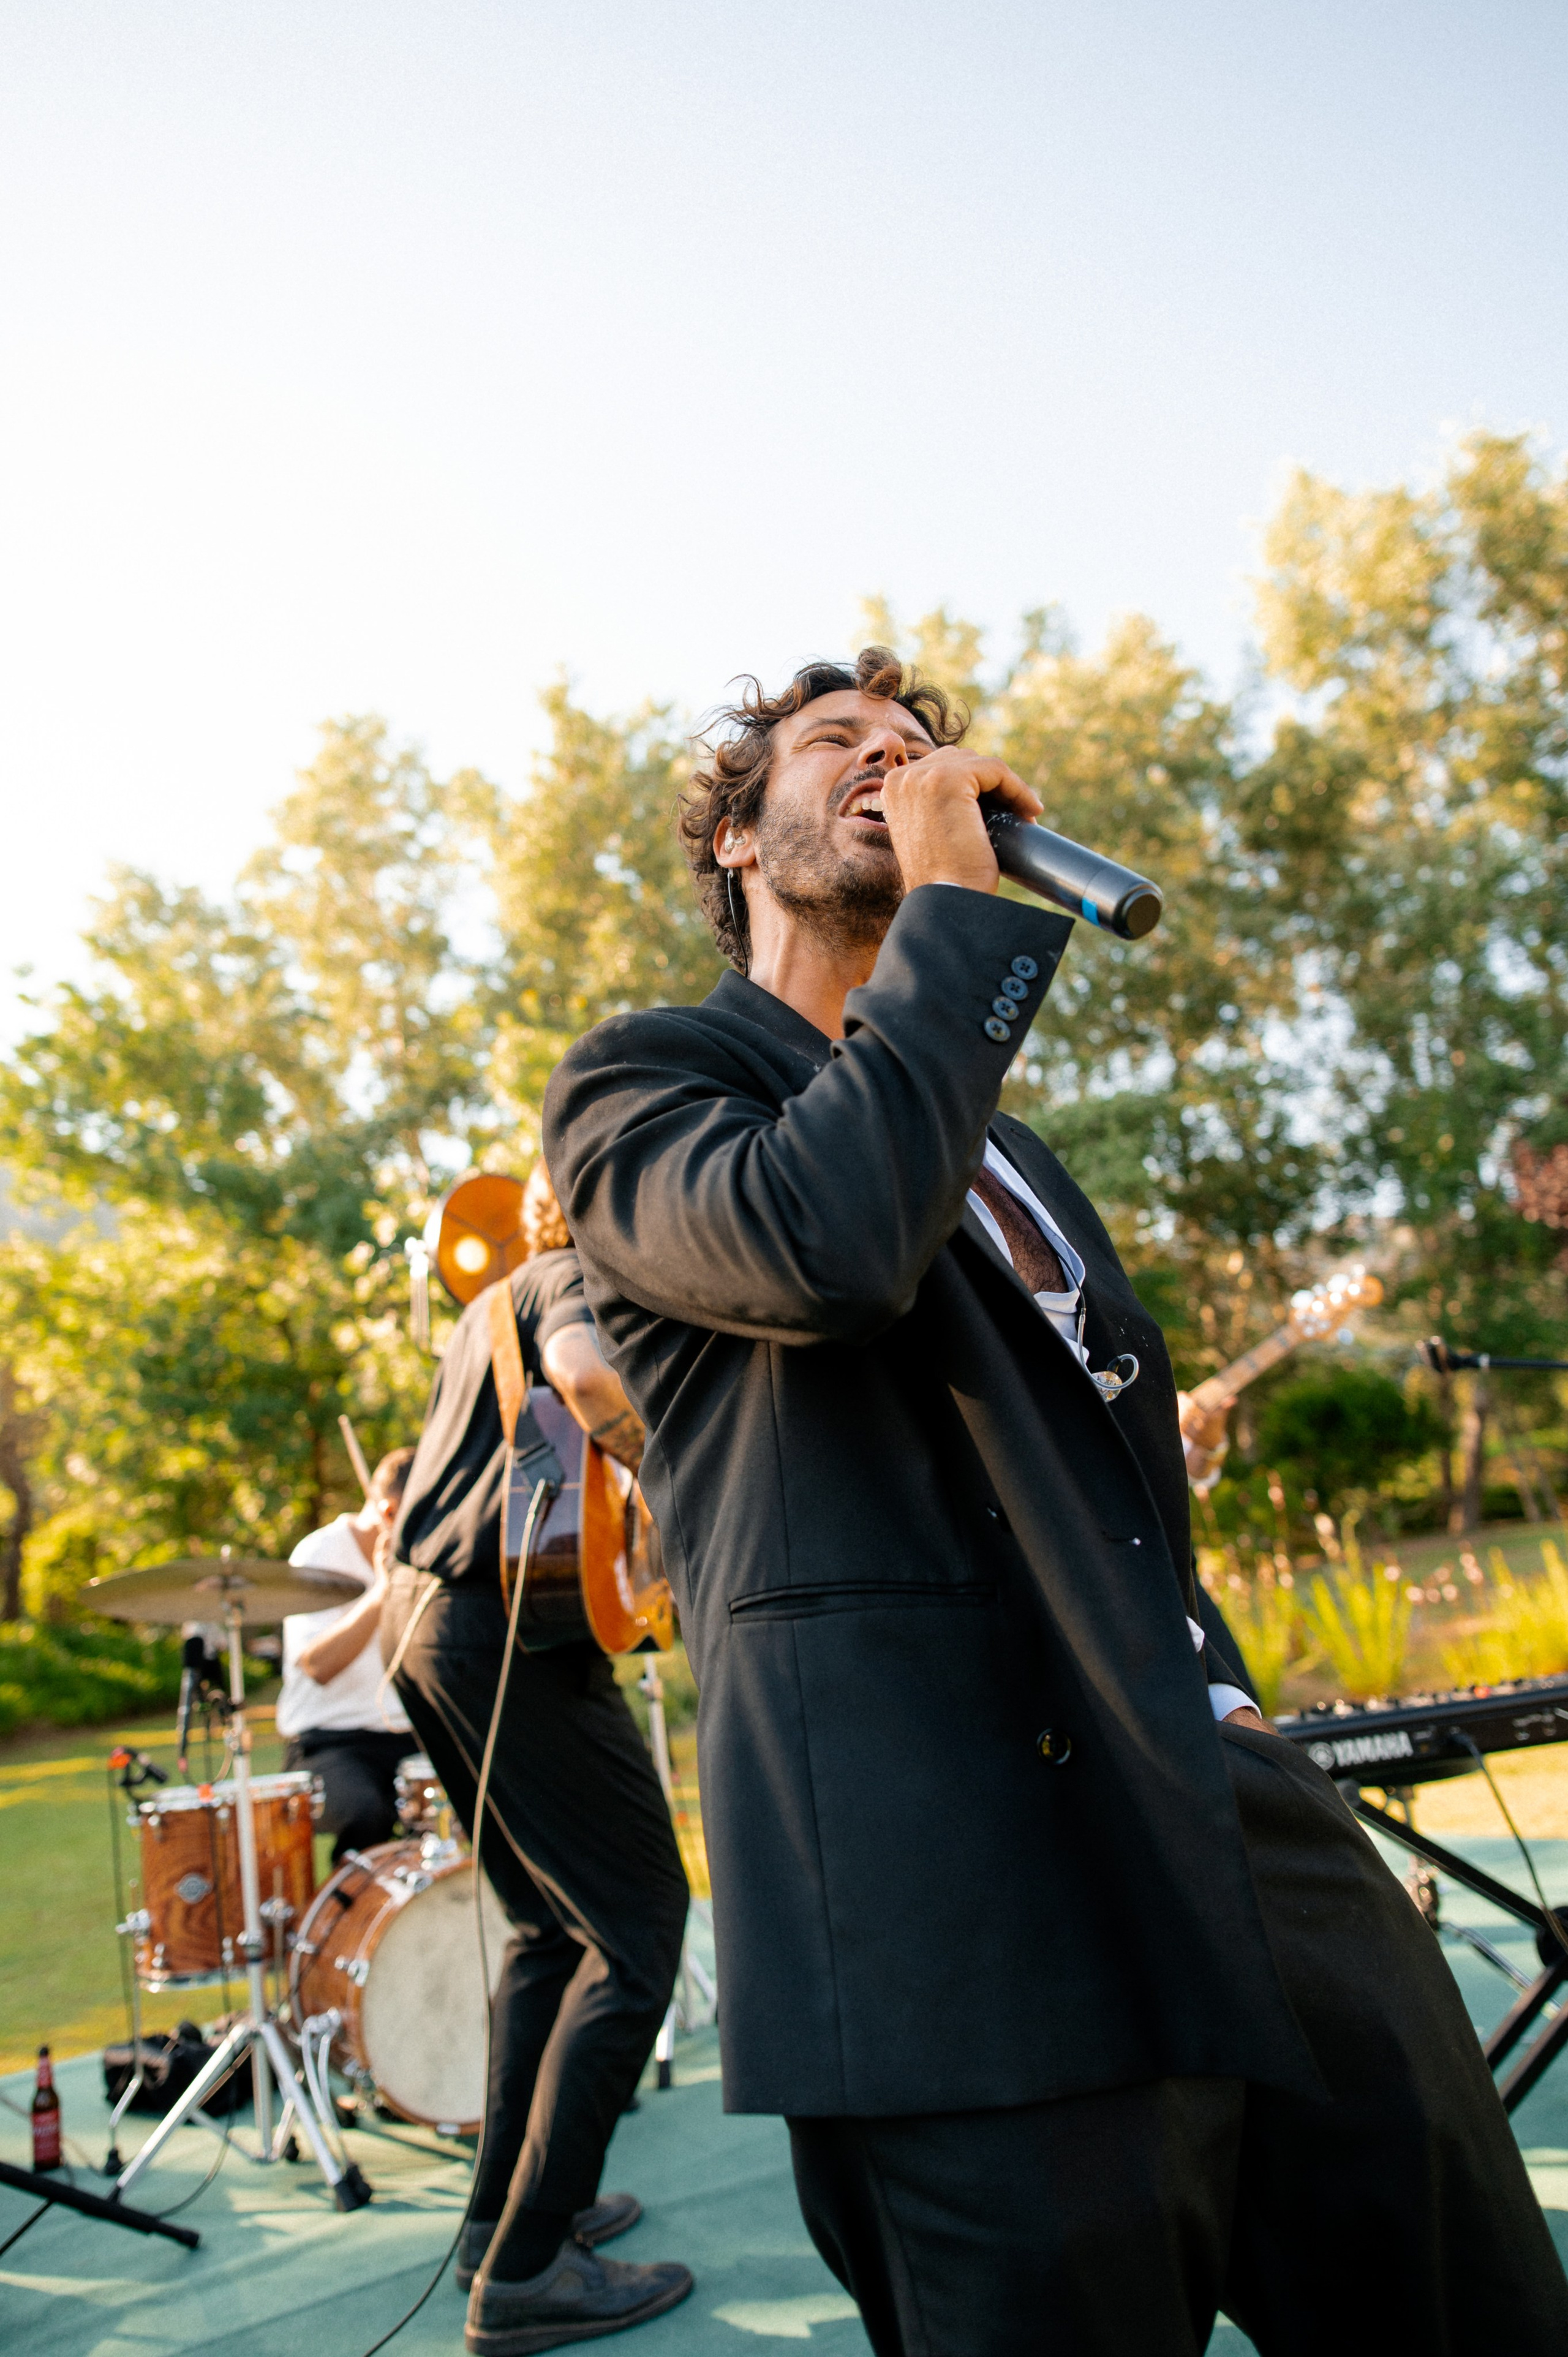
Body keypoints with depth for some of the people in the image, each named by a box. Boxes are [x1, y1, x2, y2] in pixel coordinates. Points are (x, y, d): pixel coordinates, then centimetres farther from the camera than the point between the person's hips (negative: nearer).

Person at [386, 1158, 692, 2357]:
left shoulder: (487, 1306, 24)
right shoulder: (583, 1272, -4)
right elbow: (582, 1368, -28)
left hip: (425, 1618, 10)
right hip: (518, 1629, -10)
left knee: (551, 1924, 19)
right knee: (636, 1927, -6)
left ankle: (506, 2208, 25)